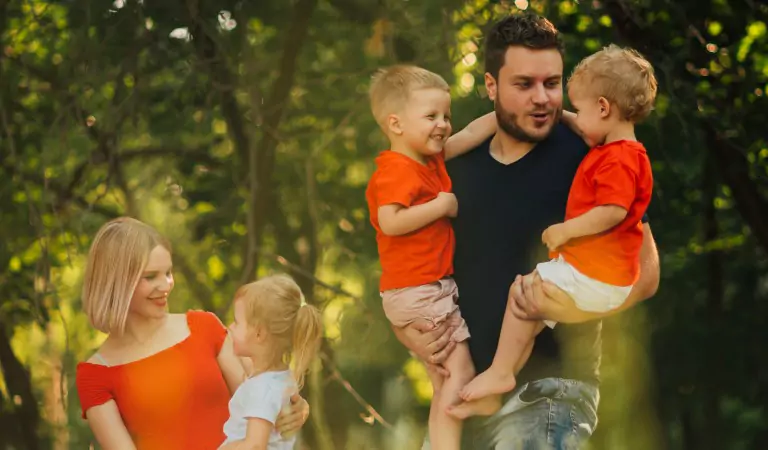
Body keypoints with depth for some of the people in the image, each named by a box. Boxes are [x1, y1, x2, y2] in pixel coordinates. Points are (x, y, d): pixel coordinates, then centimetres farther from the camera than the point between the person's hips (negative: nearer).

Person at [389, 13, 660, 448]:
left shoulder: (587, 159, -7)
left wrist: (570, 309, -25)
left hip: (548, 391, -5)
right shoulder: (458, 170, 8)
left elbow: (644, 272, -9)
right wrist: (409, 331, -3)